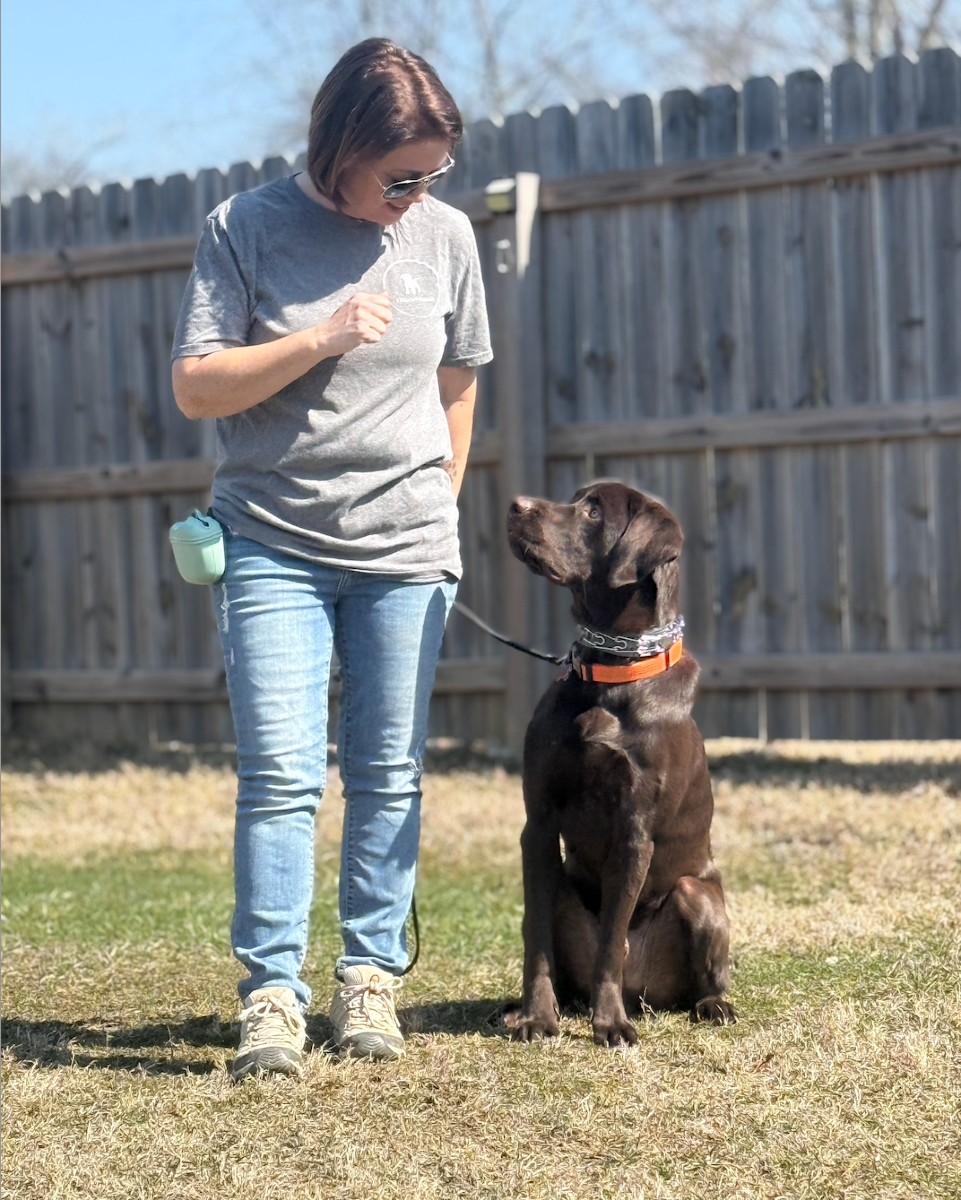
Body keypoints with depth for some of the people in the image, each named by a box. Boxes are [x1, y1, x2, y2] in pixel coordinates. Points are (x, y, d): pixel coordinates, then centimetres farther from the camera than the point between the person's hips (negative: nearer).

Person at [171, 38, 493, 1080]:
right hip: (273, 544, -2)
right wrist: (322, 340, -17)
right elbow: (195, 388, -8)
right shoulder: (247, 230, -4)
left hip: (406, 552, 2)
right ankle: (271, 994, -7)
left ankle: (370, 979, 12)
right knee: (279, 775, -9)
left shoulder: (444, 235, 4)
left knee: (388, 776, 4)